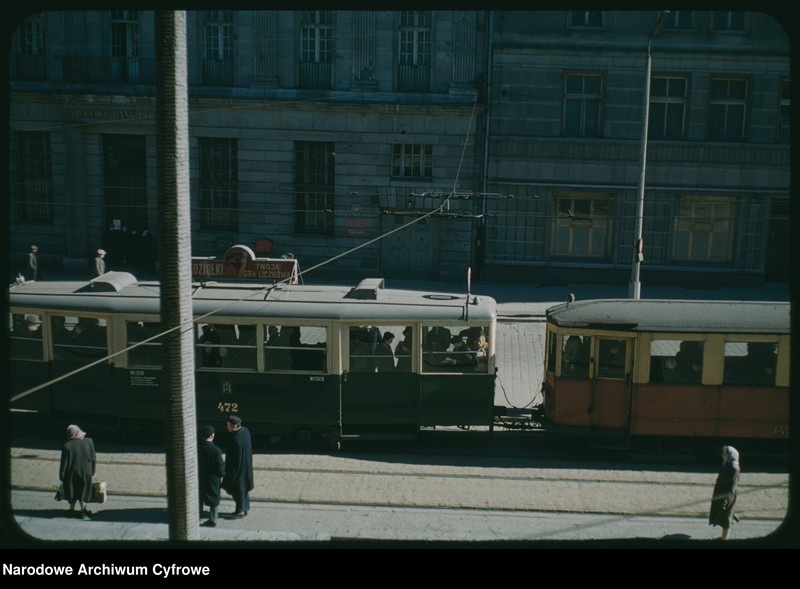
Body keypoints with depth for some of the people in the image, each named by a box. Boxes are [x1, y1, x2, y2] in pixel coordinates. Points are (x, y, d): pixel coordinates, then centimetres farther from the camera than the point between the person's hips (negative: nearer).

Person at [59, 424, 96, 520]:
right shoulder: (89, 442, -10)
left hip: (71, 474, -1)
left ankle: (72, 509, 33)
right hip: (86, 473, 2)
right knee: (83, 493, 18)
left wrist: (61, 476, 1)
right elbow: (93, 459, -2)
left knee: (72, 493, 19)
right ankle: (83, 511, 17)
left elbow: (64, 463, -10)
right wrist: (92, 472, 9)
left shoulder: (67, 446, -16)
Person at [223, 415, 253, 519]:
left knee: (237, 490, 9)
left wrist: (232, 475, -16)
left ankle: (240, 512, 23)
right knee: (243, 488, 22)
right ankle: (244, 508, 35)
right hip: (246, 466, 9)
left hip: (239, 468, -9)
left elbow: (236, 459, -24)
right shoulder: (245, 430, -7)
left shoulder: (236, 440, -32)